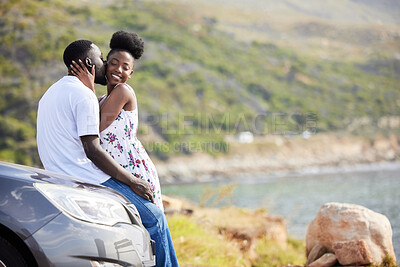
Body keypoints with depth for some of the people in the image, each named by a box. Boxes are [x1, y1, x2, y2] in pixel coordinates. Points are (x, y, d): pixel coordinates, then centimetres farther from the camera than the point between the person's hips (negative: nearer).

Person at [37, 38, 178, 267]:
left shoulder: (52, 93, 19)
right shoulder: (83, 95, -13)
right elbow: (92, 150, -19)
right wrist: (133, 182, -13)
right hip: (91, 181, -10)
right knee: (155, 218, -2)